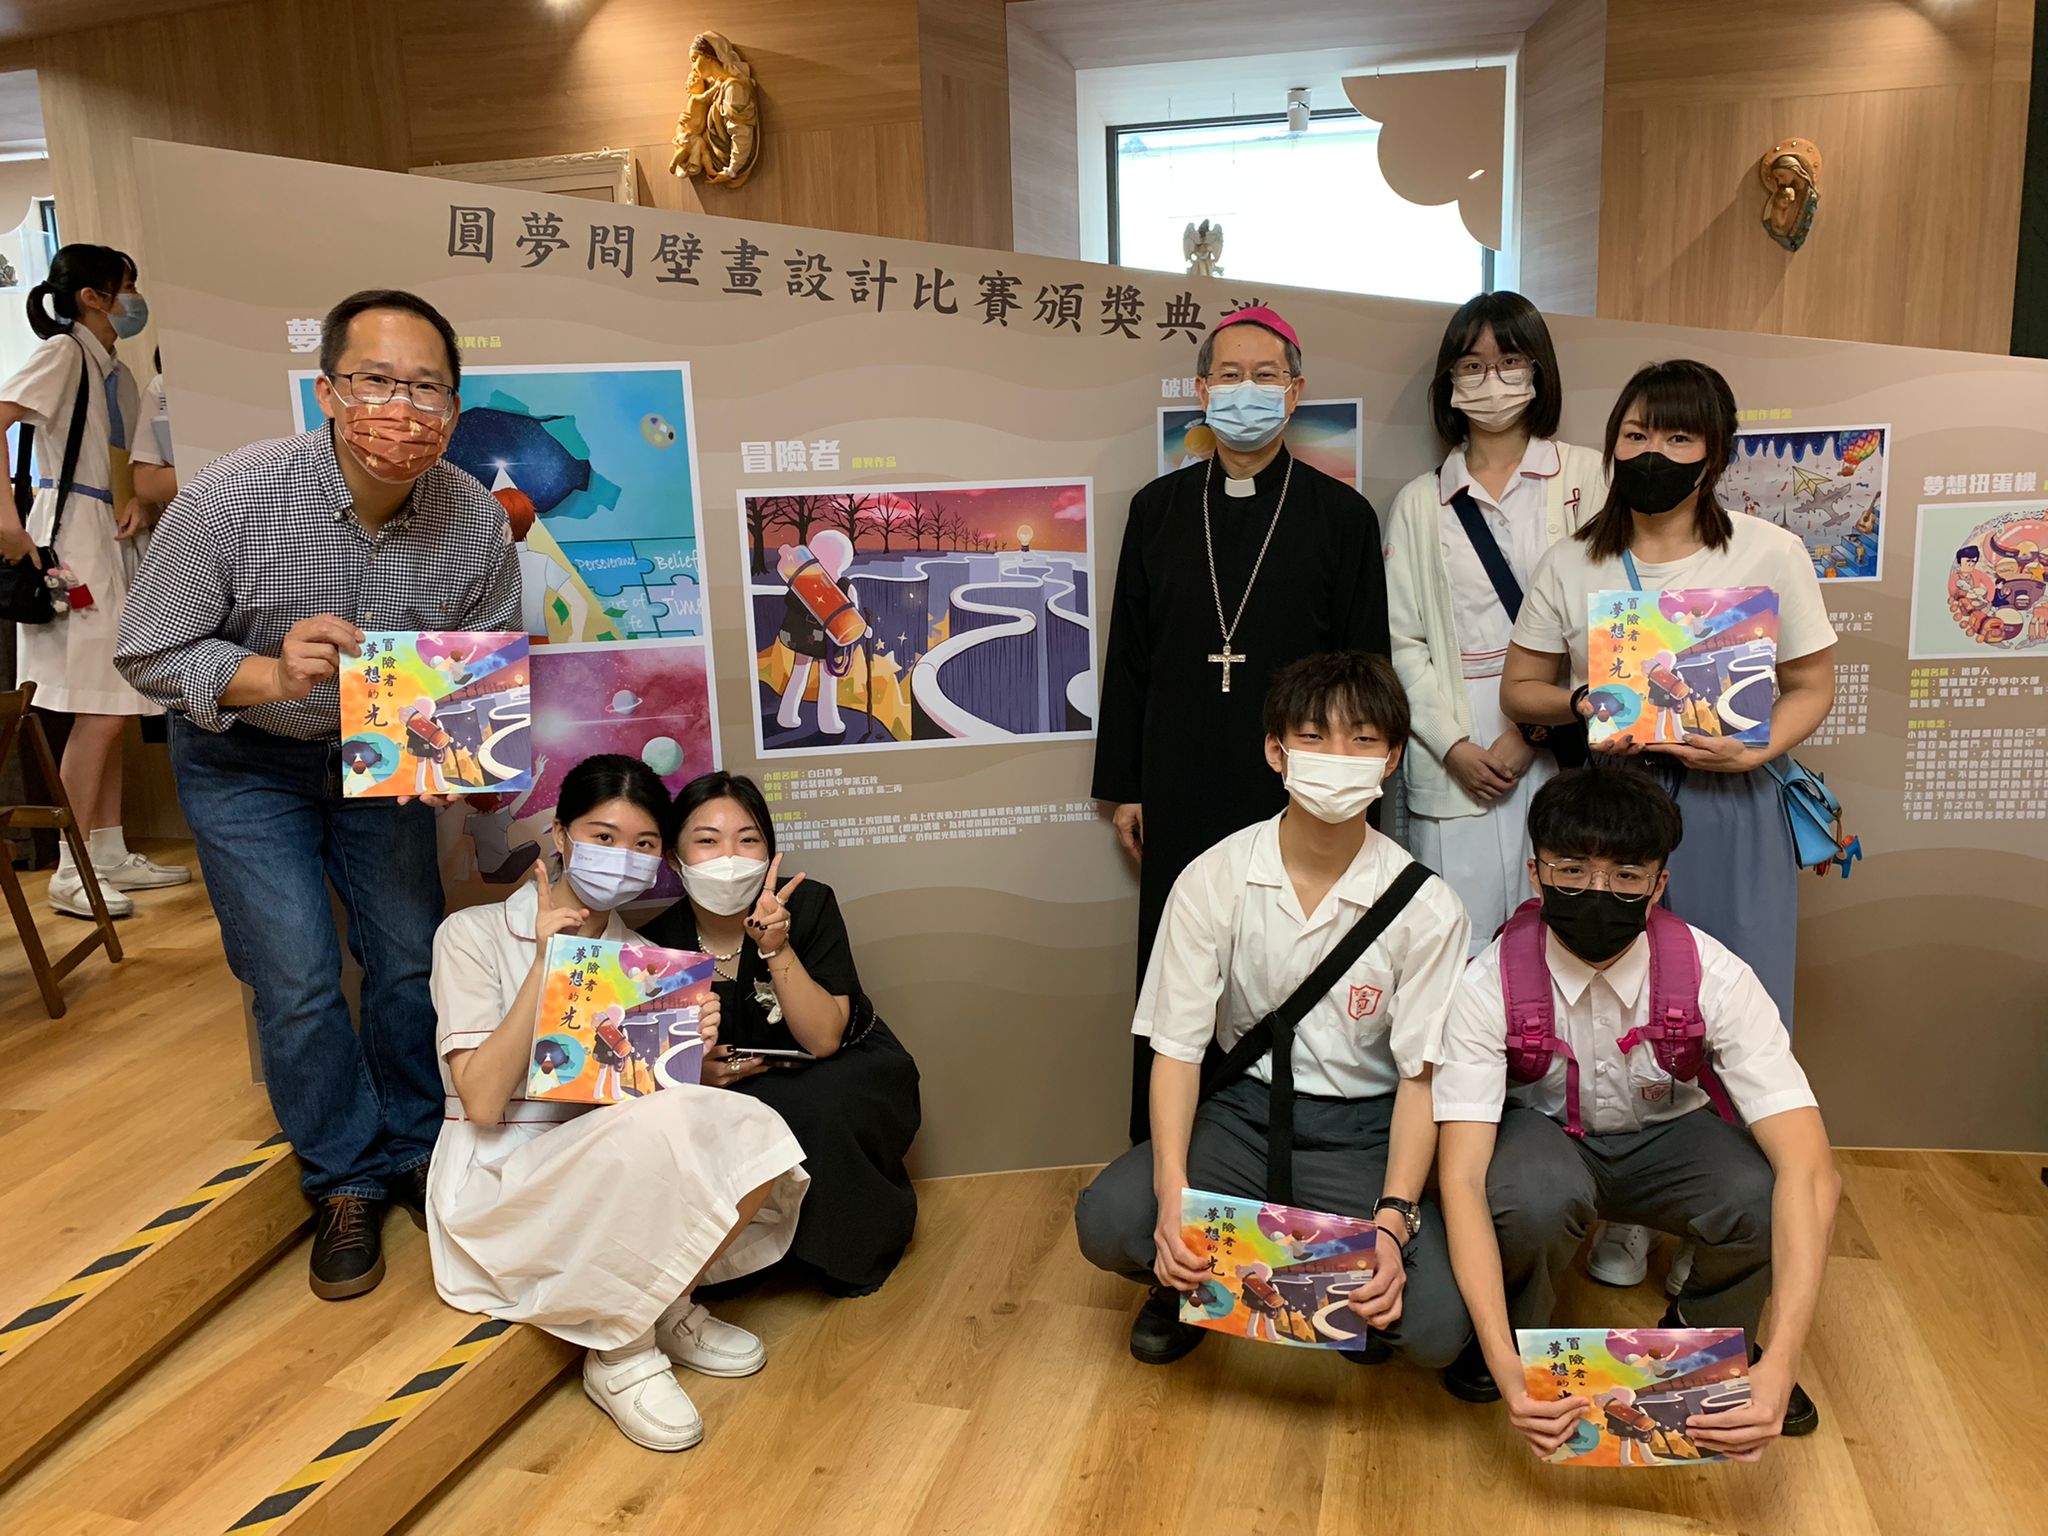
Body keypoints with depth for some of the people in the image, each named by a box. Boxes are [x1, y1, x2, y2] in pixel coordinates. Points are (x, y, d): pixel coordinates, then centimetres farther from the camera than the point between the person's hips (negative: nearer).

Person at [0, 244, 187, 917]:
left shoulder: (117, 374, 18)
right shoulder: (62, 353, -8)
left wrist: (133, 501, 3)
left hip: (110, 542, 9)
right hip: (68, 538, -9)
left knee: (113, 709, 10)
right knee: (97, 714, -10)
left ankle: (110, 855, 17)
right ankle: (71, 874, -2)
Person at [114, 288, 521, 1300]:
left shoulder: (478, 521, -19)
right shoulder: (228, 500, -27)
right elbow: (147, 656, -17)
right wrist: (269, 674, -36)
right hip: (244, 759, -2)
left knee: (413, 957, 4)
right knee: (297, 979, -6)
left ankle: (415, 1152, 28)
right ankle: (347, 1183, 16)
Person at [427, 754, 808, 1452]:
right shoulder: (474, 935, -8)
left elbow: (657, 1087, 9)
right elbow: (482, 1101, -17)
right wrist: (545, 965, -20)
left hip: (611, 1173, 5)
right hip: (497, 1188, -5)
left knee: (753, 1134, -23)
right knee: (656, 1127, -35)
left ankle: (667, 1309, -1)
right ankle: (619, 1352, -14)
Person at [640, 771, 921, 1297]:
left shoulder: (809, 905, -17)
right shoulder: (659, 943, -11)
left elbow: (824, 1040, -23)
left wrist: (777, 948, -34)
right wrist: (693, 1072, -23)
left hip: (850, 1077, -2)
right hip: (737, 1094, 2)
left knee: (809, 1112, -34)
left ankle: (853, 1252, -5)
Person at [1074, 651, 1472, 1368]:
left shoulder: (1427, 908, -11)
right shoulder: (1214, 879, -9)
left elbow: (1420, 1077, -9)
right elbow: (1177, 1047, -10)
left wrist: (1392, 1222, -24)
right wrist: (1173, 1196, -25)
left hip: (1362, 1130, 0)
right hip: (1243, 1110, 1)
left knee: (1432, 1324, -23)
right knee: (1106, 1222, -25)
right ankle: (1191, 1279, 11)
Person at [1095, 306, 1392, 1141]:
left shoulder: (1341, 514, 2)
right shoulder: (1158, 507, 8)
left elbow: (1366, 665, 2)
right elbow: (1129, 656, 9)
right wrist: (1124, 786, 7)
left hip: (1297, 792, -2)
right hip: (1181, 792, 2)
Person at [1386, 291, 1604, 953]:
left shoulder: (1585, 476, 6)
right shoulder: (1419, 503, 12)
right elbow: (1402, 638, 6)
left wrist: (1533, 729, -9)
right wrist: (1454, 747, -6)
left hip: (1561, 746, -1)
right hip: (1452, 757, 1)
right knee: (1459, 949, 0)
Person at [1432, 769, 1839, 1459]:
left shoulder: (1715, 978, -26)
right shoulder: (1491, 984, -27)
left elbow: (1810, 1170, -33)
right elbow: (1461, 1178, -32)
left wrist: (1780, 1364, -45)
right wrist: (1504, 1365, -44)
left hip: (1667, 1137, 2)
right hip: (1541, 1134, -1)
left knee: (1763, 1198, -31)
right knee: (1533, 1197, -37)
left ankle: (1707, 1338, 4)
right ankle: (1517, 1333, -1)